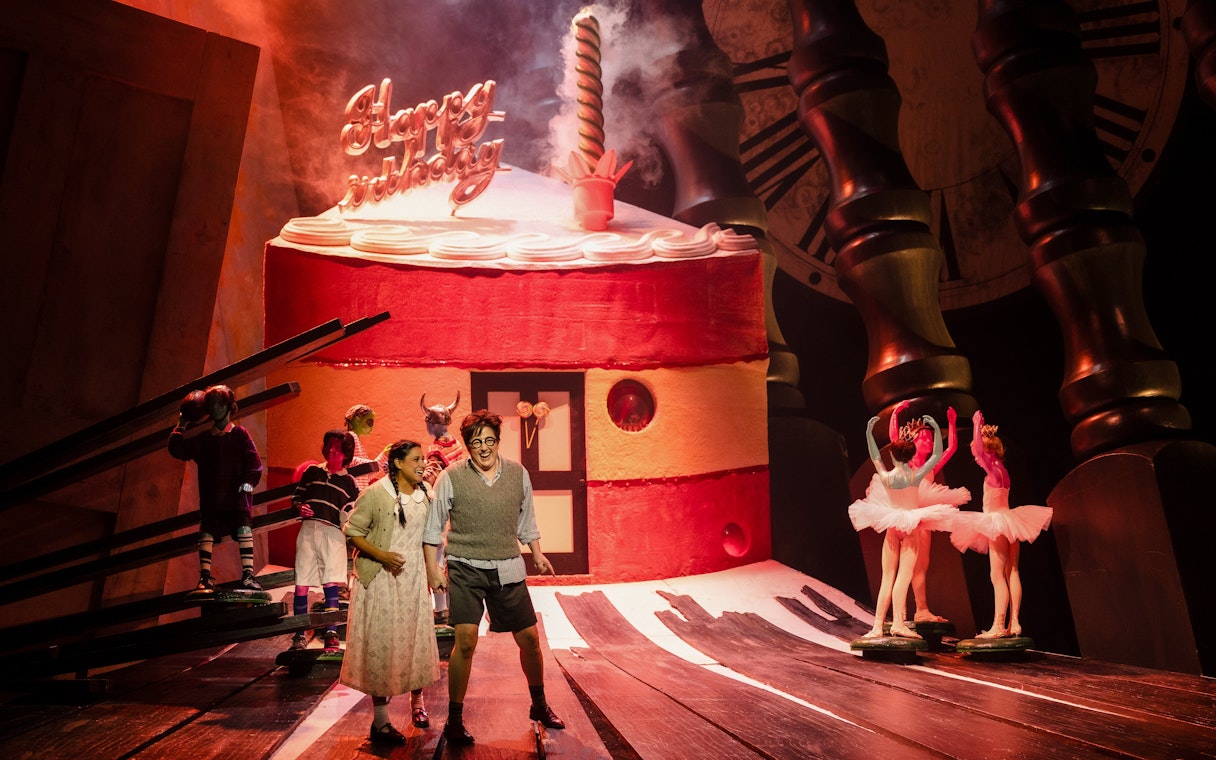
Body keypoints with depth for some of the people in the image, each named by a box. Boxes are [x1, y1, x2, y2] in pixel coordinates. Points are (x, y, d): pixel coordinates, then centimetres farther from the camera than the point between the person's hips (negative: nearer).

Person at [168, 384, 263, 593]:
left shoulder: (240, 434, 8)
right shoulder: (202, 439, 17)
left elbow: (254, 462, 2)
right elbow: (177, 450, 13)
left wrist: (248, 482, -11)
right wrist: (181, 427, 13)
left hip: (237, 494, -3)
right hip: (211, 496, 3)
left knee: (244, 528, -15)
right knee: (207, 531, -7)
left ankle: (248, 575, -18)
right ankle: (205, 578, -8)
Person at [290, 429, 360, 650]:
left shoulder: (349, 482, 12)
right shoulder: (312, 471, 16)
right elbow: (296, 496, 20)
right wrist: (300, 507, -1)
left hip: (333, 534, -1)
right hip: (308, 530, 2)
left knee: (331, 584, -11)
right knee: (301, 583, -1)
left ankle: (331, 634, -10)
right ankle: (299, 635, 7)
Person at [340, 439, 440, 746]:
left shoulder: (425, 495, 5)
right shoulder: (375, 494, -11)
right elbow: (353, 532, -9)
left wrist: (432, 568, 11)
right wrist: (382, 555, -19)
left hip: (414, 578, 5)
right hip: (381, 579, -5)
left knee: (416, 638, 10)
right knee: (381, 643, -1)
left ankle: (417, 702, 31)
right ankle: (380, 720, 6)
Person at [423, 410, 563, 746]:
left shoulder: (518, 474, 4)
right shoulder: (451, 478, -6)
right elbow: (433, 527, 1)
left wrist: (537, 553, 15)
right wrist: (433, 568, -3)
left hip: (508, 568, 3)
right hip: (466, 569, -3)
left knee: (529, 638, 9)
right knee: (465, 641, -13)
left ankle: (539, 706, 31)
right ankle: (454, 721, 2)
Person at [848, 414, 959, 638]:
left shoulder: (885, 477, -9)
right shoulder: (916, 475, -14)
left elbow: (875, 457, 10)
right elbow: (937, 455, -4)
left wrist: (869, 432, 16)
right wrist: (937, 430, -4)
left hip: (891, 527, 3)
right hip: (911, 527, -2)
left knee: (887, 578, 6)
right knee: (904, 575, -6)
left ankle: (878, 625, 3)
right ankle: (898, 622, -14)